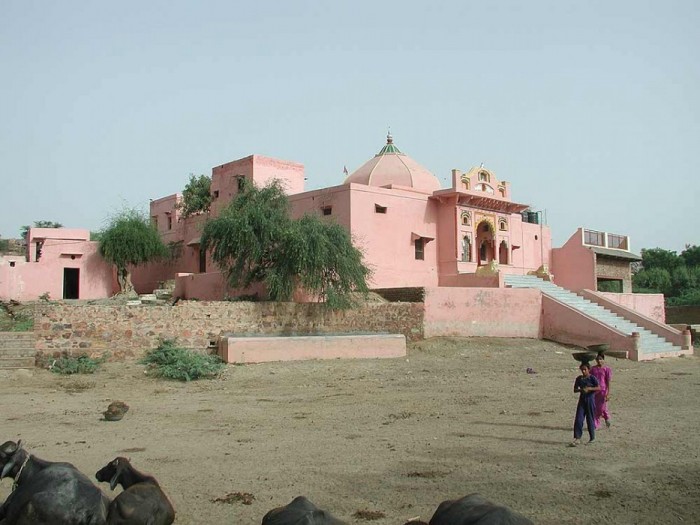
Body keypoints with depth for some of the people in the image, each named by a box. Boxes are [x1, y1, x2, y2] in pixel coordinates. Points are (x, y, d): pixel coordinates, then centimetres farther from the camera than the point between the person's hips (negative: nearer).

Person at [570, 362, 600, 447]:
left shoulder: (592, 378, -7)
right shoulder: (579, 378, 6)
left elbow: (598, 388, -11)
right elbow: (575, 389, 8)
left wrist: (589, 389, -22)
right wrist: (580, 390, -13)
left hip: (590, 399, -4)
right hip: (582, 400, 4)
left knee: (590, 419, 5)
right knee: (578, 419, -4)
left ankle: (592, 438, 21)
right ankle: (577, 438, -2)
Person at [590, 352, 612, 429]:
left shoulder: (606, 369, -4)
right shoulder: (593, 369, 8)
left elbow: (608, 382, -5)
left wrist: (608, 393, -10)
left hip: (603, 391, -4)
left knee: (602, 408, -3)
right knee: (595, 409, 3)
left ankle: (607, 418, 29)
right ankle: (596, 425, 12)